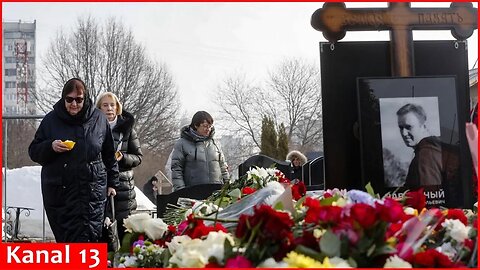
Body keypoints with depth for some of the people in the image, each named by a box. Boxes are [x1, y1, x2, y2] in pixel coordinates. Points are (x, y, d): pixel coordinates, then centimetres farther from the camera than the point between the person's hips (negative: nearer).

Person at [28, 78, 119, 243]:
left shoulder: (99, 119, 6)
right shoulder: (51, 120, 6)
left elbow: (109, 155, 13)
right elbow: (34, 152, 9)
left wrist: (112, 183, 12)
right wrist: (50, 146, -11)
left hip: (92, 190, -1)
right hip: (57, 190, 1)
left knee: (87, 237, -8)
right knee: (63, 237, 3)